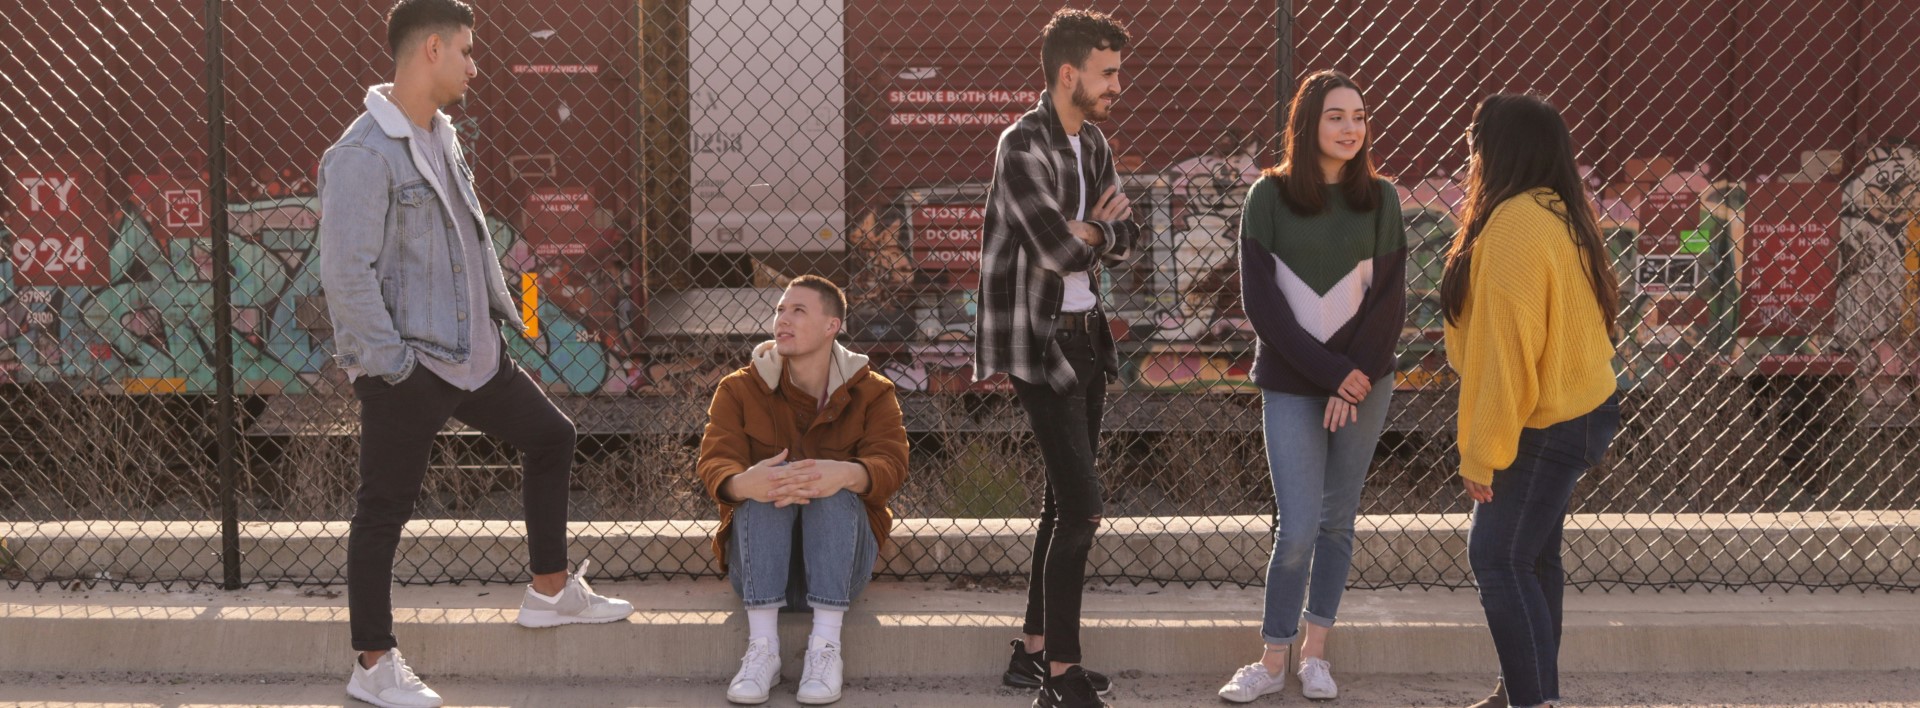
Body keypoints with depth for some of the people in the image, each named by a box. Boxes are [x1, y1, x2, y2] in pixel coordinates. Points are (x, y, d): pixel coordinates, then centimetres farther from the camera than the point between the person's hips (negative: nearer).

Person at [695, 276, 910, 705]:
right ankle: (762, 648, -37)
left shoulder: (871, 392, 3)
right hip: (760, 561, 0)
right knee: (764, 490, -29)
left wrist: (845, 475, -40)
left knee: (836, 493, -30)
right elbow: (714, 463, -13)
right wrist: (743, 483, -40)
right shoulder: (740, 390, 4)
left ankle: (826, 647, -36)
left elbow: (890, 465, -15)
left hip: (841, 561, 0)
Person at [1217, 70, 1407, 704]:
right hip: (1291, 384, -2)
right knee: (1298, 527, -7)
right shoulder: (1270, 196, -3)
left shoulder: (1379, 199, 4)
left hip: (1363, 383, 2)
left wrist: (1358, 377, -10)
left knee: (1337, 520, 8)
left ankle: (1315, 652, 18)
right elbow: (1261, 300, -7)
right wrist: (1331, 372, -12)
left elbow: (1390, 298, 2)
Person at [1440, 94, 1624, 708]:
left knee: (1498, 558, -5)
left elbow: (1507, 350, -23)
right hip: (1577, 409, 10)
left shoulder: (1514, 224, -21)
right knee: (1531, 556, 16)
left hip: (1546, 428, -10)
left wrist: (1483, 451, -18)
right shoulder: (1557, 215, 10)